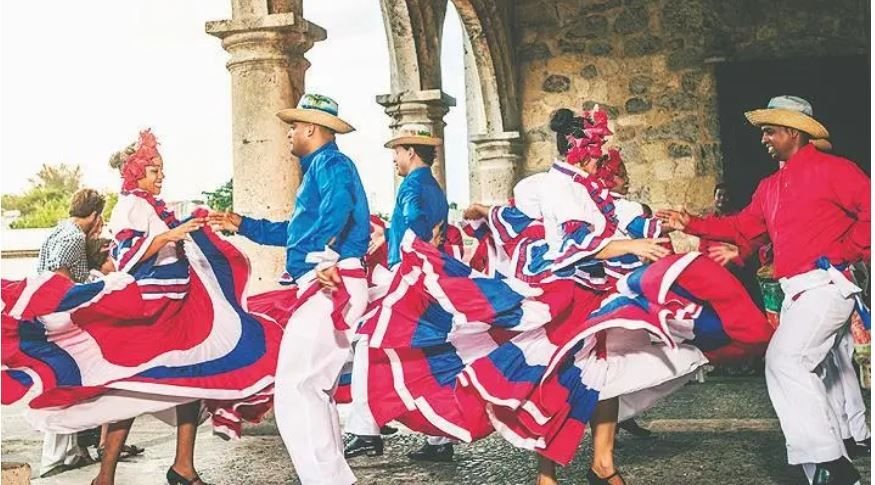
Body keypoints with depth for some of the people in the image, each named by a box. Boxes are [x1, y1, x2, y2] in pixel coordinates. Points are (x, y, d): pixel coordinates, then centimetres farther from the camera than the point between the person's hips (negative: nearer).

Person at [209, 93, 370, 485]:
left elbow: (340, 203, -31)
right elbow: (296, 231, 35)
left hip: (329, 287, -11)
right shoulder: (321, 167, 26)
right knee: (314, 389, 16)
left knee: (294, 390, -13)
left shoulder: (330, 164, -6)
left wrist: (324, 256, -37)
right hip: (329, 289, 11)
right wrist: (242, 225, 38)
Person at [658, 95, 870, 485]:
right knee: (801, 372, 8)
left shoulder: (830, 169, -6)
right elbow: (741, 227, 17)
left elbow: (869, 209, -12)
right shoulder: (770, 186, 18)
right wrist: (691, 225, 11)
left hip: (826, 282, -9)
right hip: (796, 290, 9)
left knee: (783, 358, -20)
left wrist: (844, 253, -12)